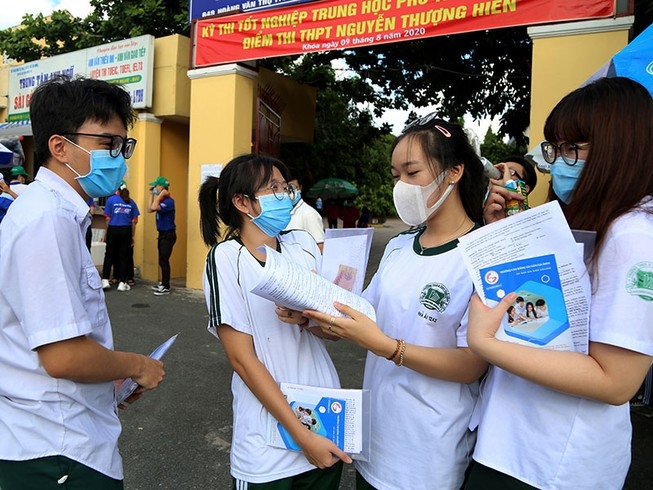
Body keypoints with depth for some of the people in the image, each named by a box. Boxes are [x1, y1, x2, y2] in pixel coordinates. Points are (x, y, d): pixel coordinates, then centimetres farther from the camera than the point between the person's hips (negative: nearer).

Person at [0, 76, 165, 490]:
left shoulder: (55, 212, 7)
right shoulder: (49, 219, -24)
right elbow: (63, 355, -27)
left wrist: (114, 374, 10)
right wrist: (138, 367, -11)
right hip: (58, 454, -9)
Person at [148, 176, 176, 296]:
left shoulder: (169, 201, -18)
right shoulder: (161, 201, 11)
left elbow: (154, 207, -30)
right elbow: (149, 210, 10)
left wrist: (160, 195, -19)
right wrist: (151, 195, 10)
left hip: (168, 234, -9)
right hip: (162, 234, 9)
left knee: (164, 260, -7)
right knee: (162, 260, 15)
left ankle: (166, 287, 1)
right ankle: (163, 283, 25)